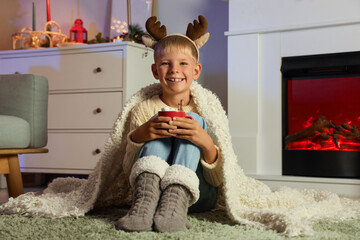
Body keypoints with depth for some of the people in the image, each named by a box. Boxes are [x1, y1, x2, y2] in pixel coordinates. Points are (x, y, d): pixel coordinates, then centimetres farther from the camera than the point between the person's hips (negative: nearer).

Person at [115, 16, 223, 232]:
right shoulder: (144, 111, 6)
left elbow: (218, 180, -3)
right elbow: (128, 167, 1)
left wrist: (206, 144, -24)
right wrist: (138, 137, -20)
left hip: (197, 195, 0)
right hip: (151, 185, 1)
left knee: (193, 121, -17)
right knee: (160, 131, -16)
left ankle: (177, 200, -40)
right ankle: (146, 200, -40)